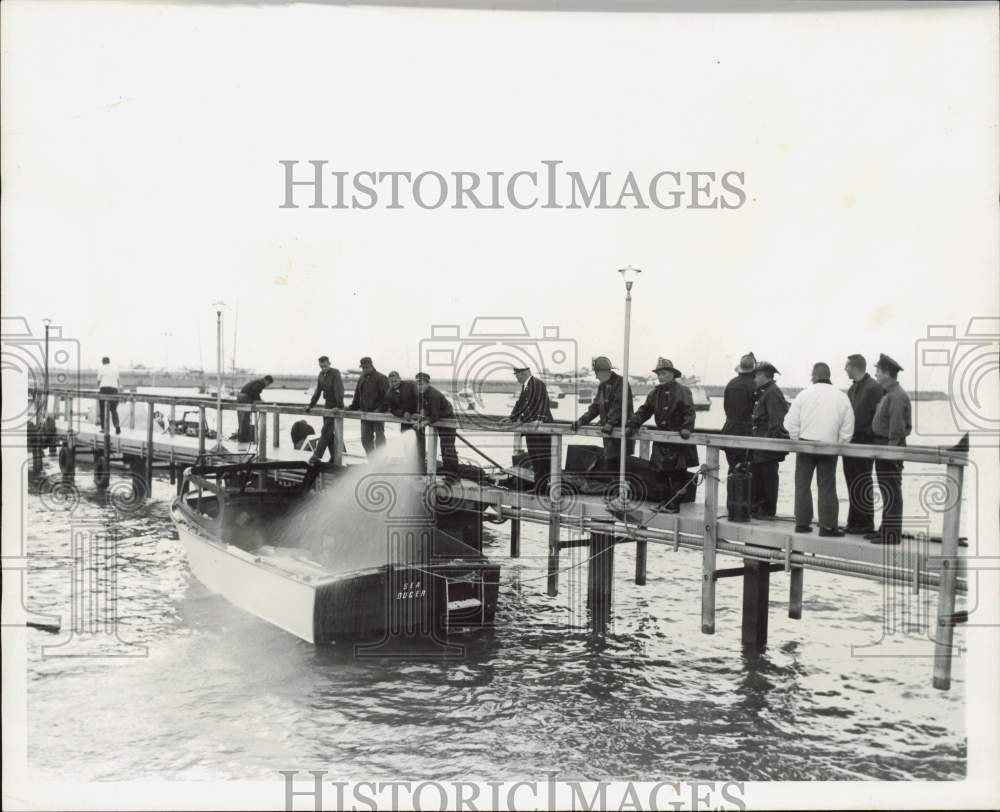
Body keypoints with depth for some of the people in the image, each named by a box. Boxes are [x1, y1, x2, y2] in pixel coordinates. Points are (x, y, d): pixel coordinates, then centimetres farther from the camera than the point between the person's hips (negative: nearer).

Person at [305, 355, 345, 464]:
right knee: (329, 433, 8)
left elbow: (339, 391, -22)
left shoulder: (335, 373, -13)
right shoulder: (321, 375, 9)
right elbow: (318, 391, 17)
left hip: (335, 407, -8)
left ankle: (316, 456, -12)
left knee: (326, 431, -11)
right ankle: (334, 457, 14)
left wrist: (339, 406, -30)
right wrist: (311, 405, 13)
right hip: (327, 405, 8)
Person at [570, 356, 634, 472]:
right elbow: (595, 407, 19)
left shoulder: (620, 383, -10)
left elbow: (618, 407, -20)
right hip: (609, 432, 8)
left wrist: (610, 423, -30)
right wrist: (581, 421, 9)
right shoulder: (602, 386, 17)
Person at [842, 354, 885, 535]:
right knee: (852, 483, 11)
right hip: (851, 442, 8)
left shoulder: (873, 388, -11)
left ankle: (866, 524, 2)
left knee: (862, 484, -4)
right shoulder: (852, 388, 17)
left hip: (864, 442, -8)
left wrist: (869, 435, -19)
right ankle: (854, 522, 17)